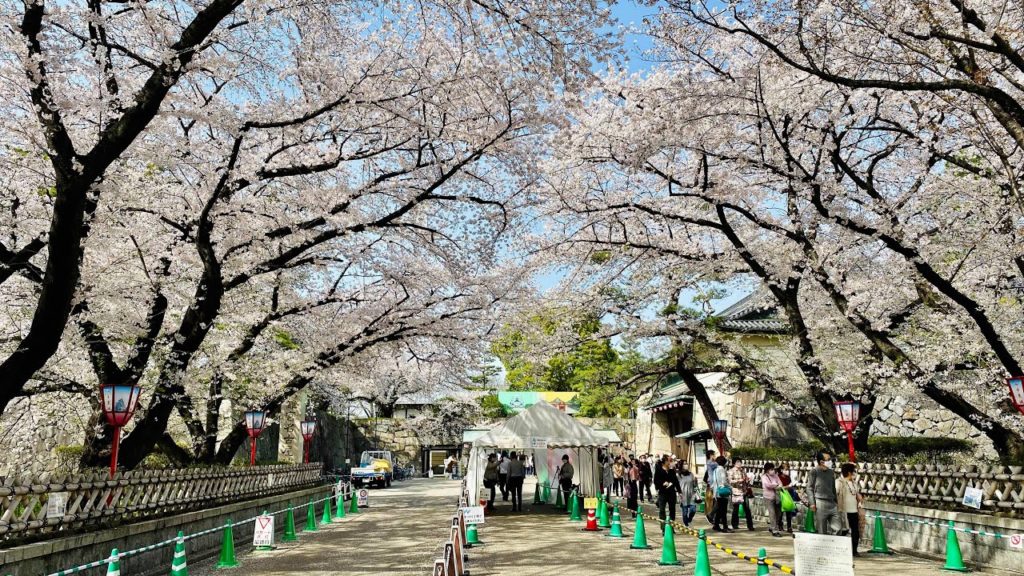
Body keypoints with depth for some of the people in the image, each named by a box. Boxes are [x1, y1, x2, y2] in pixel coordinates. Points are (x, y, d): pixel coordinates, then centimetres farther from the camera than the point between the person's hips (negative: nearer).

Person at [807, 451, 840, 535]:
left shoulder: (831, 472, 15)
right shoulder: (814, 471, -3)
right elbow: (809, 488, -4)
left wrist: (836, 501, 20)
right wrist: (812, 503, -11)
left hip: (831, 503, 6)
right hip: (820, 502, -6)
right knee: (821, 531, -2)